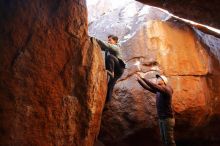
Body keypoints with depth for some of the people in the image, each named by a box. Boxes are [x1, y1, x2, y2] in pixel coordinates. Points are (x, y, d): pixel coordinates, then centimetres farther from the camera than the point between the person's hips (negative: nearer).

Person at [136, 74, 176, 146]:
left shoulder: (167, 89, -15)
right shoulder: (158, 90, 7)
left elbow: (154, 86, -30)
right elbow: (147, 87, 12)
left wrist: (143, 78, -31)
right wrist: (139, 80, 0)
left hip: (167, 118, -8)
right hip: (161, 119, 8)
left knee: (169, 140, -4)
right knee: (164, 139, 13)